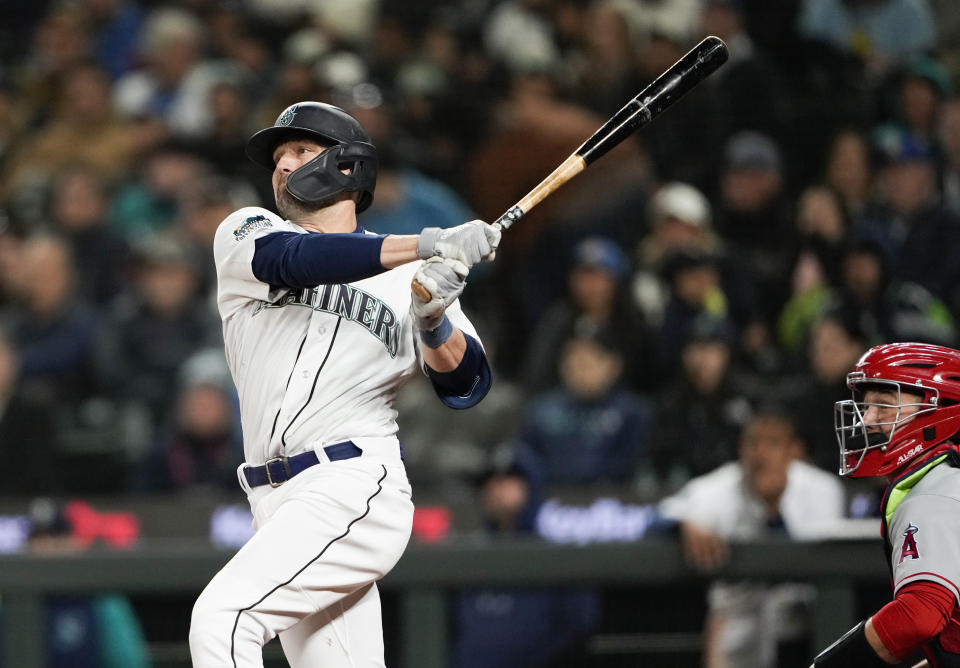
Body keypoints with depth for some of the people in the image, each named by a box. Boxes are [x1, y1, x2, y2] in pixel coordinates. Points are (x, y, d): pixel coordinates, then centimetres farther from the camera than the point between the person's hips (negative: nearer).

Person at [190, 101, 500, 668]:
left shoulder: (412, 279, 9)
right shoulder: (246, 234, 12)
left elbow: (465, 385, 1)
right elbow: (294, 260, -10)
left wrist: (434, 318, -21)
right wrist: (430, 244, -20)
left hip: (356, 488, -4)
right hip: (276, 502, 4)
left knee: (222, 618, -21)